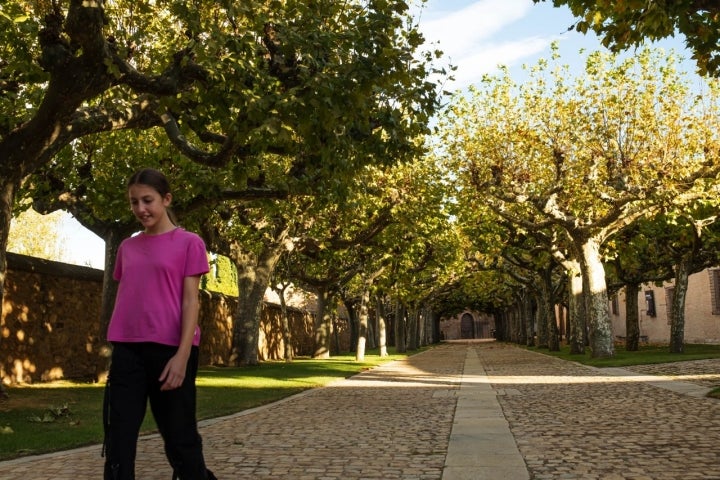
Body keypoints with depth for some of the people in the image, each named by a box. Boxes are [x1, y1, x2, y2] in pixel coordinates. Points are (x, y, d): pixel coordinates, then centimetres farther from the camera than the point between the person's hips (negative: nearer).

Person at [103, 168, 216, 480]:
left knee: (179, 436, 5)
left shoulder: (188, 243, 1)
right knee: (118, 438, 1)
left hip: (170, 349, -4)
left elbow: (190, 301, -5)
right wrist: (114, 348, 12)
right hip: (127, 350, 4)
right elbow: (122, 299, 17)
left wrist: (183, 354, -14)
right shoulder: (127, 247, 15)